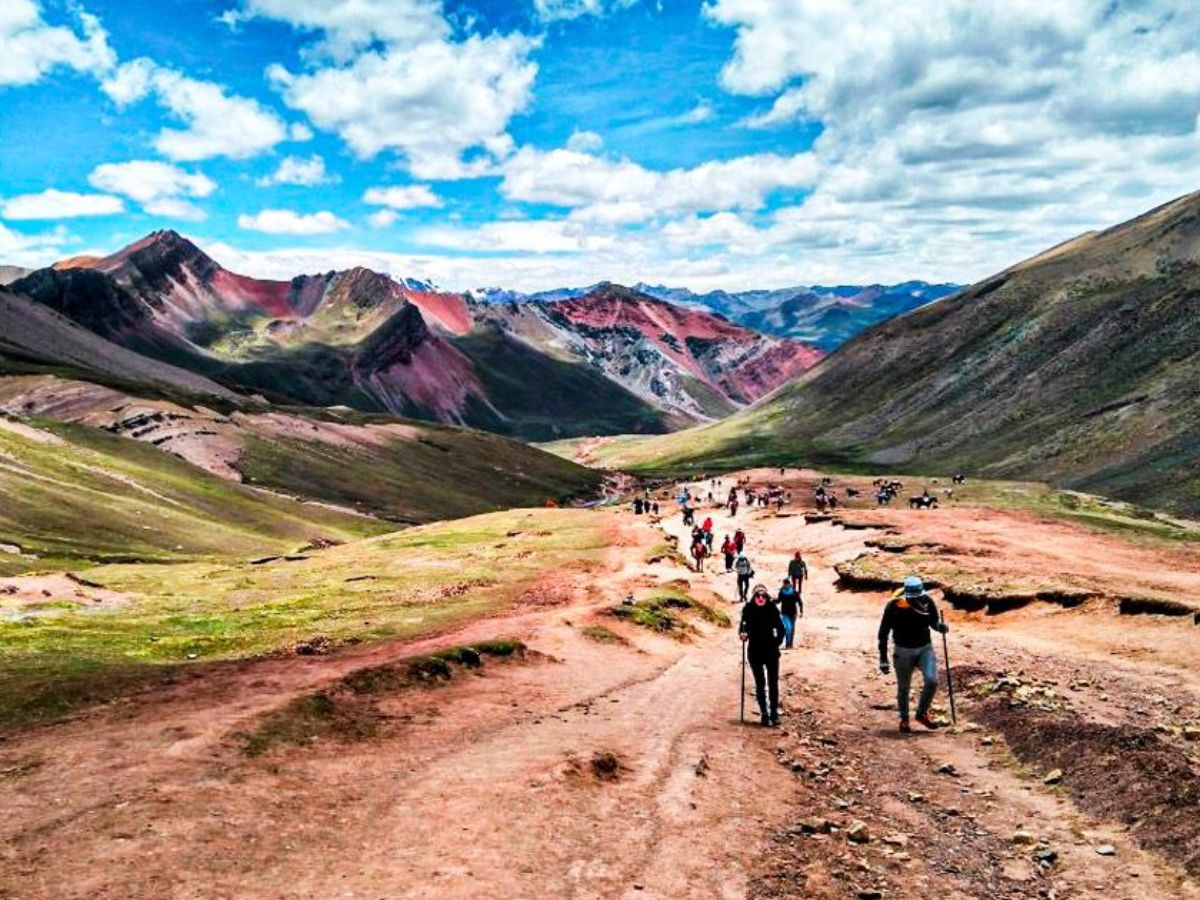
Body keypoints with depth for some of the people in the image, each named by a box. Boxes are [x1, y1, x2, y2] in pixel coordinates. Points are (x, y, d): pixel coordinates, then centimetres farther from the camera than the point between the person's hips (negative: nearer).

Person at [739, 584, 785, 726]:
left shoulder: (772, 609, -7)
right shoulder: (748, 609, -7)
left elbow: (780, 628, 0)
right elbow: (744, 625, -10)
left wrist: (777, 642, -8)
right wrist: (743, 633, -30)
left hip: (771, 651, 0)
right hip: (755, 652, 0)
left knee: (773, 682, 3)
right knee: (760, 683, 6)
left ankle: (774, 712, 12)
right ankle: (764, 713, 13)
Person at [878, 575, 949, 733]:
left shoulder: (927, 601, -11)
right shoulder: (894, 605, -18)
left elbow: (933, 621, 7)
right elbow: (883, 633, -8)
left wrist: (940, 626, -18)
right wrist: (883, 659, -7)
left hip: (925, 648, 2)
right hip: (903, 651, -2)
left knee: (932, 680, -16)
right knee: (903, 688, 9)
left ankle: (922, 713, 8)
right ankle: (904, 719, 31)